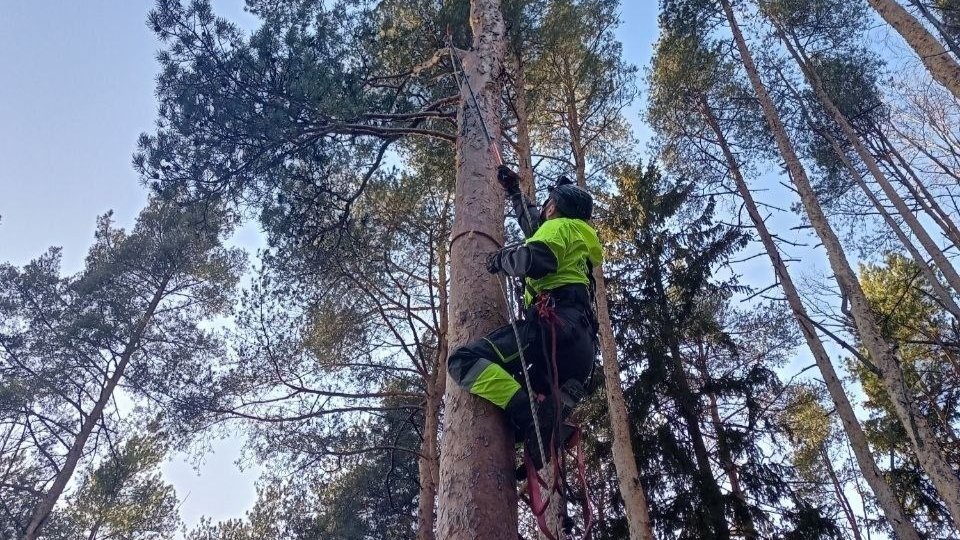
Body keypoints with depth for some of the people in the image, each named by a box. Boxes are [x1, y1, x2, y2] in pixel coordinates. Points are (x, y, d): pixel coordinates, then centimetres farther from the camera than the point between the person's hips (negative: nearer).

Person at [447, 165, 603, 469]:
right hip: (583, 341, 10)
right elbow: (532, 223, 53)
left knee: (464, 361, -20)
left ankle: (532, 413, -33)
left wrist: (502, 259, 5)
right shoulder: (578, 237, 36)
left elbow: (535, 259, -14)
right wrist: (514, 192, 63)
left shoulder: (560, 226, 8)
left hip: (555, 323, -10)